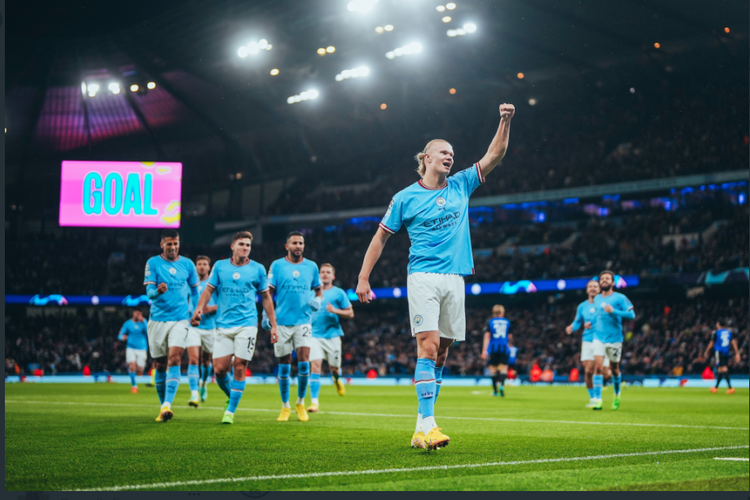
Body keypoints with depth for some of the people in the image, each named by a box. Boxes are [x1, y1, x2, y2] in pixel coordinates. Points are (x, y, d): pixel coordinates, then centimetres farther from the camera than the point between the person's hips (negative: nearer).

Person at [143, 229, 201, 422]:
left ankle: (167, 405, -26)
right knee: (159, 365, 5)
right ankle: (163, 406, 19)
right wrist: (157, 291, -30)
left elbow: (194, 290, 18)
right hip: (157, 320, 0)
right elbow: (149, 291, -8)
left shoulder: (187, 264, 7)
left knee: (174, 360, -18)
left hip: (180, 320, 0)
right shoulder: (153, 263, 1)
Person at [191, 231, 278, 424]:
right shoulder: (220, 266, 7)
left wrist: (273, 325, 8)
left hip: (247, 324, -1)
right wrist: (199, 308, -11)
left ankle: (231, 410, 4)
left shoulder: (257, 269, 5)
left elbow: (266, 297, 11)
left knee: (239, 368, -7)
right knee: (219, 369, -5)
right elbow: (209, 290, 9)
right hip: (223, 326, 2)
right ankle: (231, 397, 25)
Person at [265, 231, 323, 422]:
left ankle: (301, 403, 7)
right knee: (284, 365, 3)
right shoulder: (277, 266, 3)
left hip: (303, 321, 1)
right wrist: (266, 314, -8)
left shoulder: (311, 266, 8)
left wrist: (318, 301, -4)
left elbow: (319, 290, 17)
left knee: (303, 361, -12)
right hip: (282, 322, 0)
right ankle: (285, 407, 16)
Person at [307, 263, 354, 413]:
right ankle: (314, 402, -15)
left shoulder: (339, 293, 4)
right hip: (315, 335, 1)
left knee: (334, 368, 4)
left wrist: (335, 311, -13)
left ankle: (337, 379, 44)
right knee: (315, 366, -14)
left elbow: (350, 314, 3)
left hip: (332, 334, -1)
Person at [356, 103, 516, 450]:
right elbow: (381, 237, 8)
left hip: (455, 279, 4)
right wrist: (363, 278, 3)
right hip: (423, 277, -4)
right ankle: (427, 425, -23)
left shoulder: (460, 186, 13)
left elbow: (495, 155, 12)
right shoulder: (405, 198, 2)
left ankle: (421, 429, 8)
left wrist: (505, 121, -2)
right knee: (428, 346, -17)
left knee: (440, 353, 4)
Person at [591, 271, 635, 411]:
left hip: (614, 338, -3)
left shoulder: (619, 298, -4)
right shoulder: (597, 299, 12)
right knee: (598, 366, -14)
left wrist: (613, 311, -20)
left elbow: (631, 314, -12)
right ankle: (597, 399, -15)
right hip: (599, 337, 3)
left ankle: (617, 394, 35)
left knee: (614, 369, 10)